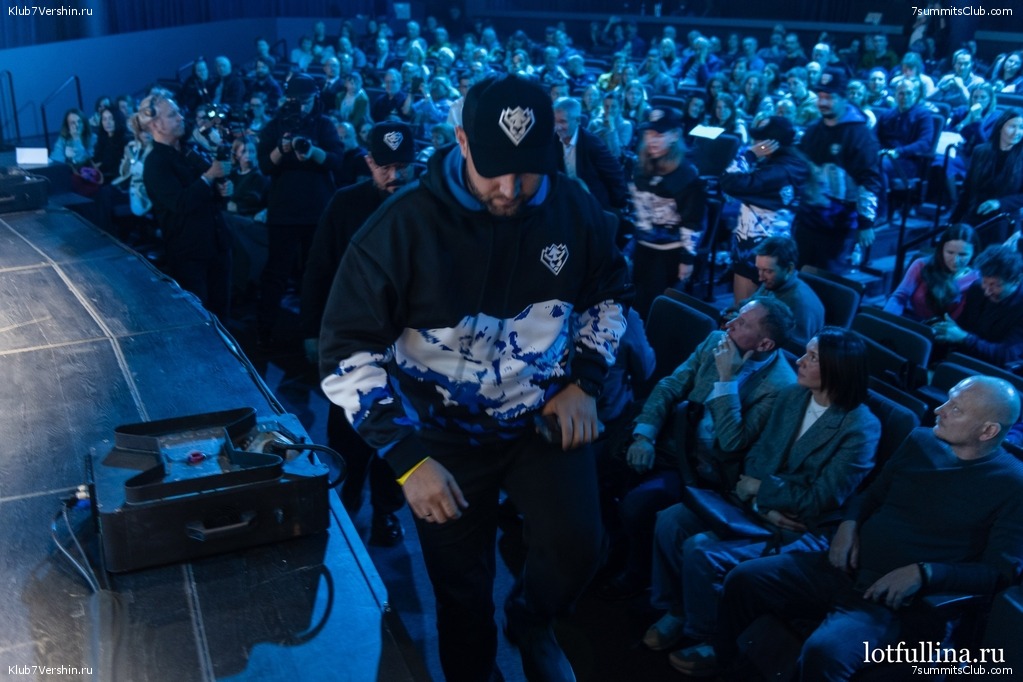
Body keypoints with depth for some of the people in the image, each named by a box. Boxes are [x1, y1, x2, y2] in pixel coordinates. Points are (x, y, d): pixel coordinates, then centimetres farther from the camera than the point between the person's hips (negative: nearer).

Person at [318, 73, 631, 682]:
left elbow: (609, 293, 9)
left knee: (578, 546, -14)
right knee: (464, 589, 11)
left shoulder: (576, 209, -11)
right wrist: (406, 456, -23)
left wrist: (585, 382, -3)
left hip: (546, 415, 2)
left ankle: (532, 622, 23)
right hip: (448, 431, -1)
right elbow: (348, 349, -17)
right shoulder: (405, 225, -21)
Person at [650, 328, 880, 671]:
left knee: (701, 551, -24)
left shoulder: (860, 428, -19)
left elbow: (817, 501, -19)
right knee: (670, 522, -12)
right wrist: (761, 505, -13)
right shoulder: (790, 396, 2)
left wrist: (759, 489, -11)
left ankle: (710, 638, 3)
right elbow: (757, 454, 5)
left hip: (803, 529, -7)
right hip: (753, 503, 7)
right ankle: (676, 611, 10)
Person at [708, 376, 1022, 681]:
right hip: (848, 568, 6)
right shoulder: (921, 441, 8)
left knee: (823, 653, -34)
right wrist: (849, 524, -1)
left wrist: (924, 574, -23)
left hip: (898, 599, -6)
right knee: (743, 579, -7)